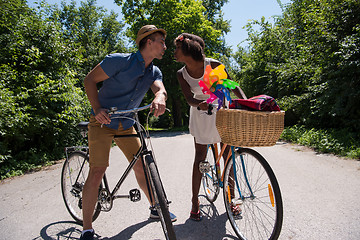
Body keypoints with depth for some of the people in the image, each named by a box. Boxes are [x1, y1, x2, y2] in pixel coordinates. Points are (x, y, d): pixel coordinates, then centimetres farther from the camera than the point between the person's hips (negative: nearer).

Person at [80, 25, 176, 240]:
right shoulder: (120, 60, -15)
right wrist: (97, 108, -22)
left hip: (127, 125, 6)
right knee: (97, 170, -12)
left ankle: (156, 208, 27)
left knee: (141, 166, 7)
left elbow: (160, 88, -15)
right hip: (103, 121, -5)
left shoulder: (155, 72, 4)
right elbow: (90, 80, -9)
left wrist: (160, 99, -40)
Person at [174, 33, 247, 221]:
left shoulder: (213, 65, -17)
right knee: (200, 157, 1)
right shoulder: (182, 74, -8)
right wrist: (200, 104, -40)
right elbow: (189, 98, -17)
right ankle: (195, 202, 13)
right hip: (201, 115, 1)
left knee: (228, 156, 2)